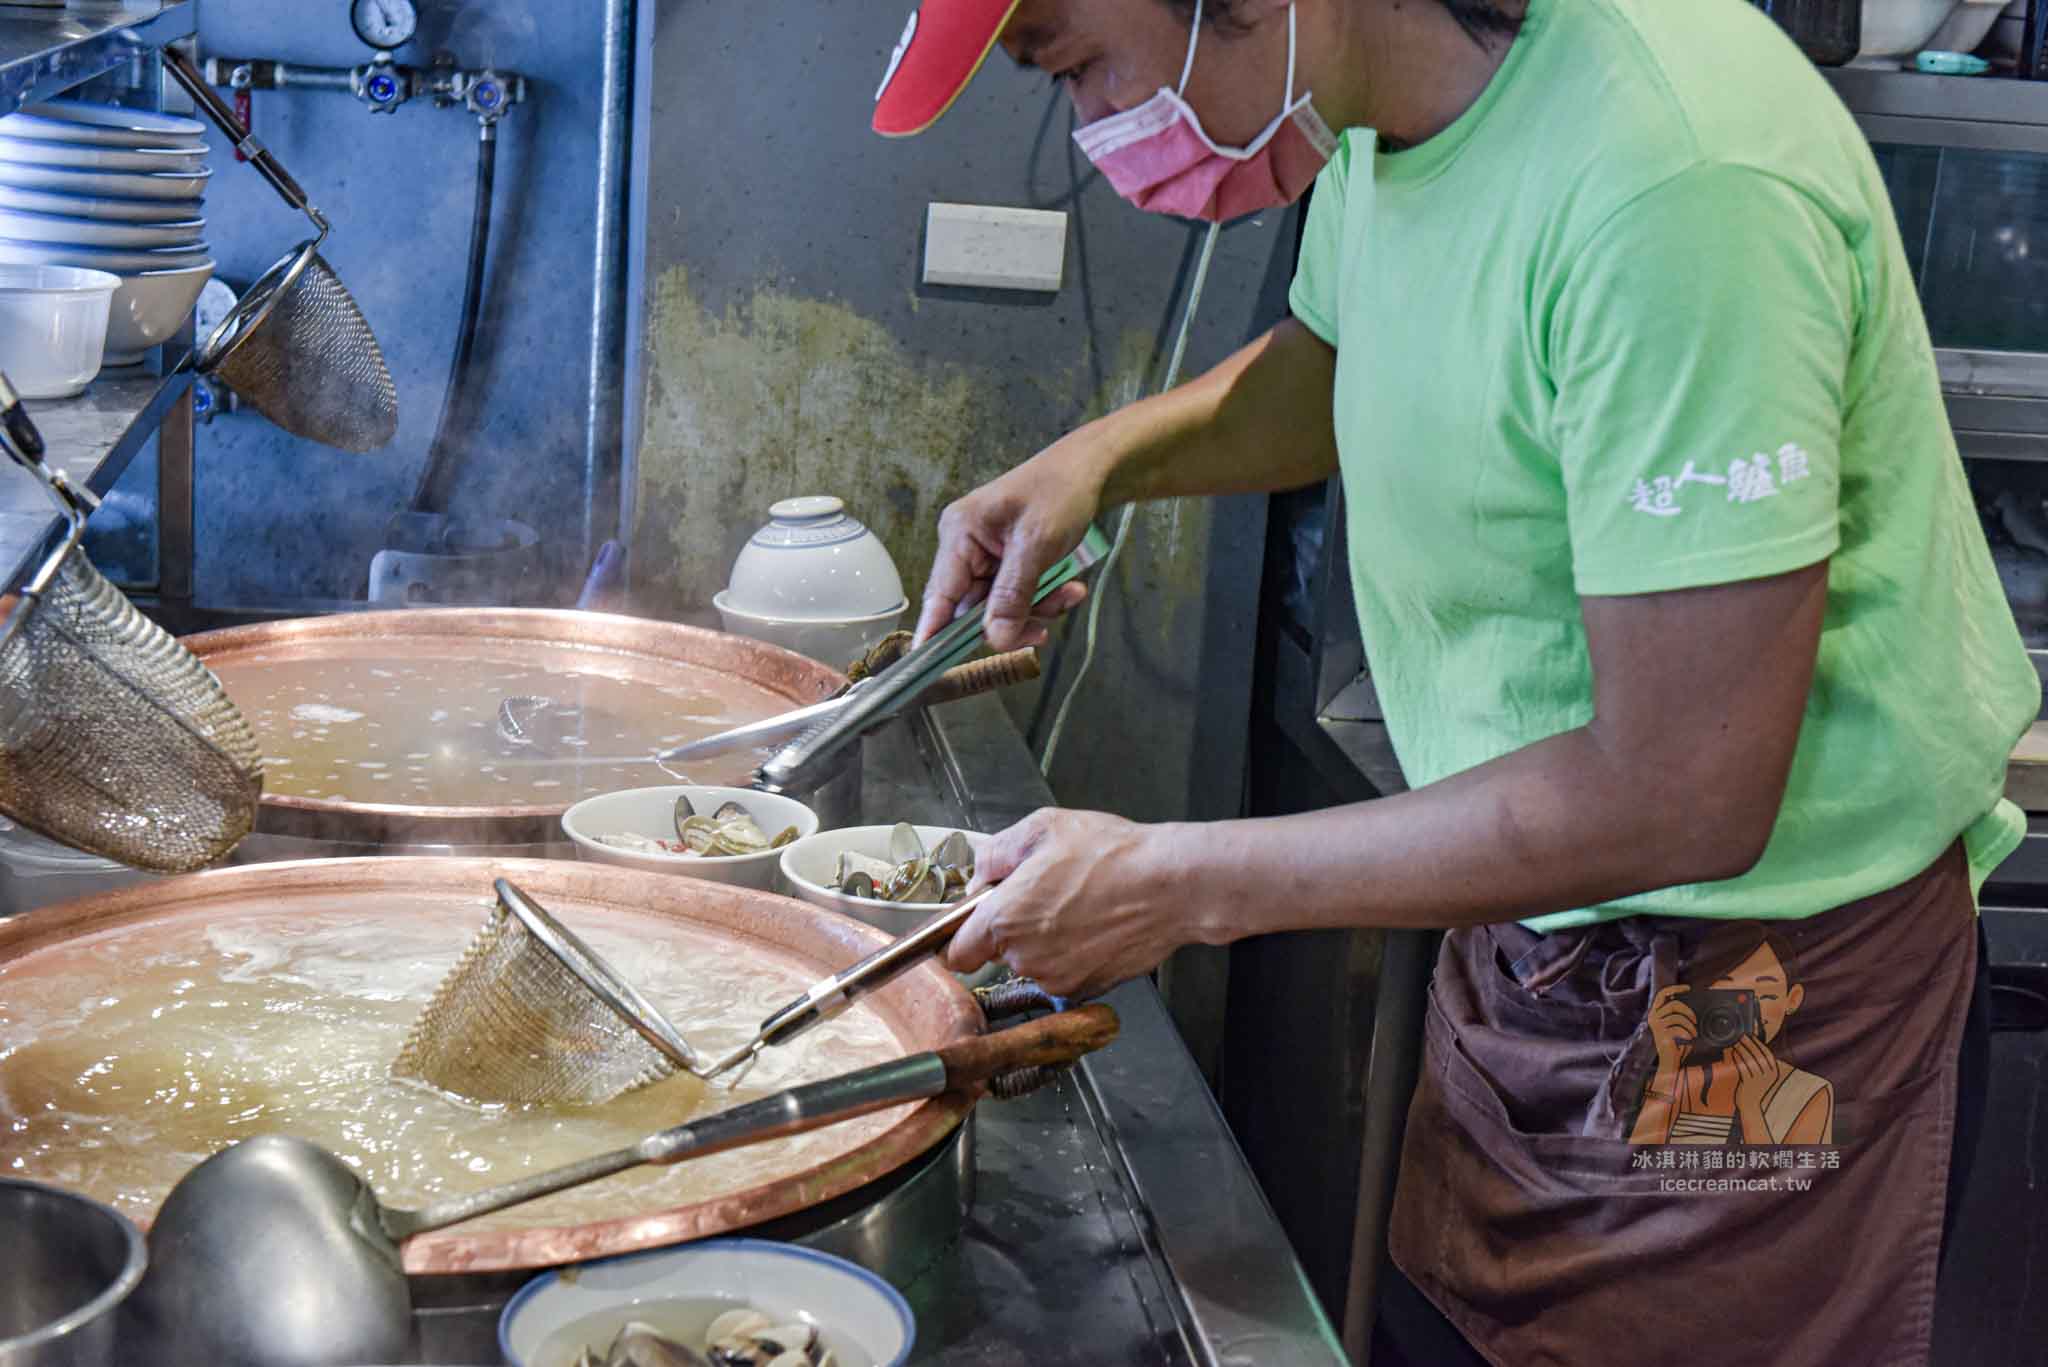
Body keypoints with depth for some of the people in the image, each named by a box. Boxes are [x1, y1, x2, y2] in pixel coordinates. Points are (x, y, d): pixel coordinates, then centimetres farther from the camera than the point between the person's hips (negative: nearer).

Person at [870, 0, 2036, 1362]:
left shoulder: (1673, 186, -31)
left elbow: (1685, 801, -28)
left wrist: (1180, 884, -21)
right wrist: (1107, 454, -1)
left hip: (1765, 986, -8)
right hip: (1531, 923, 8)